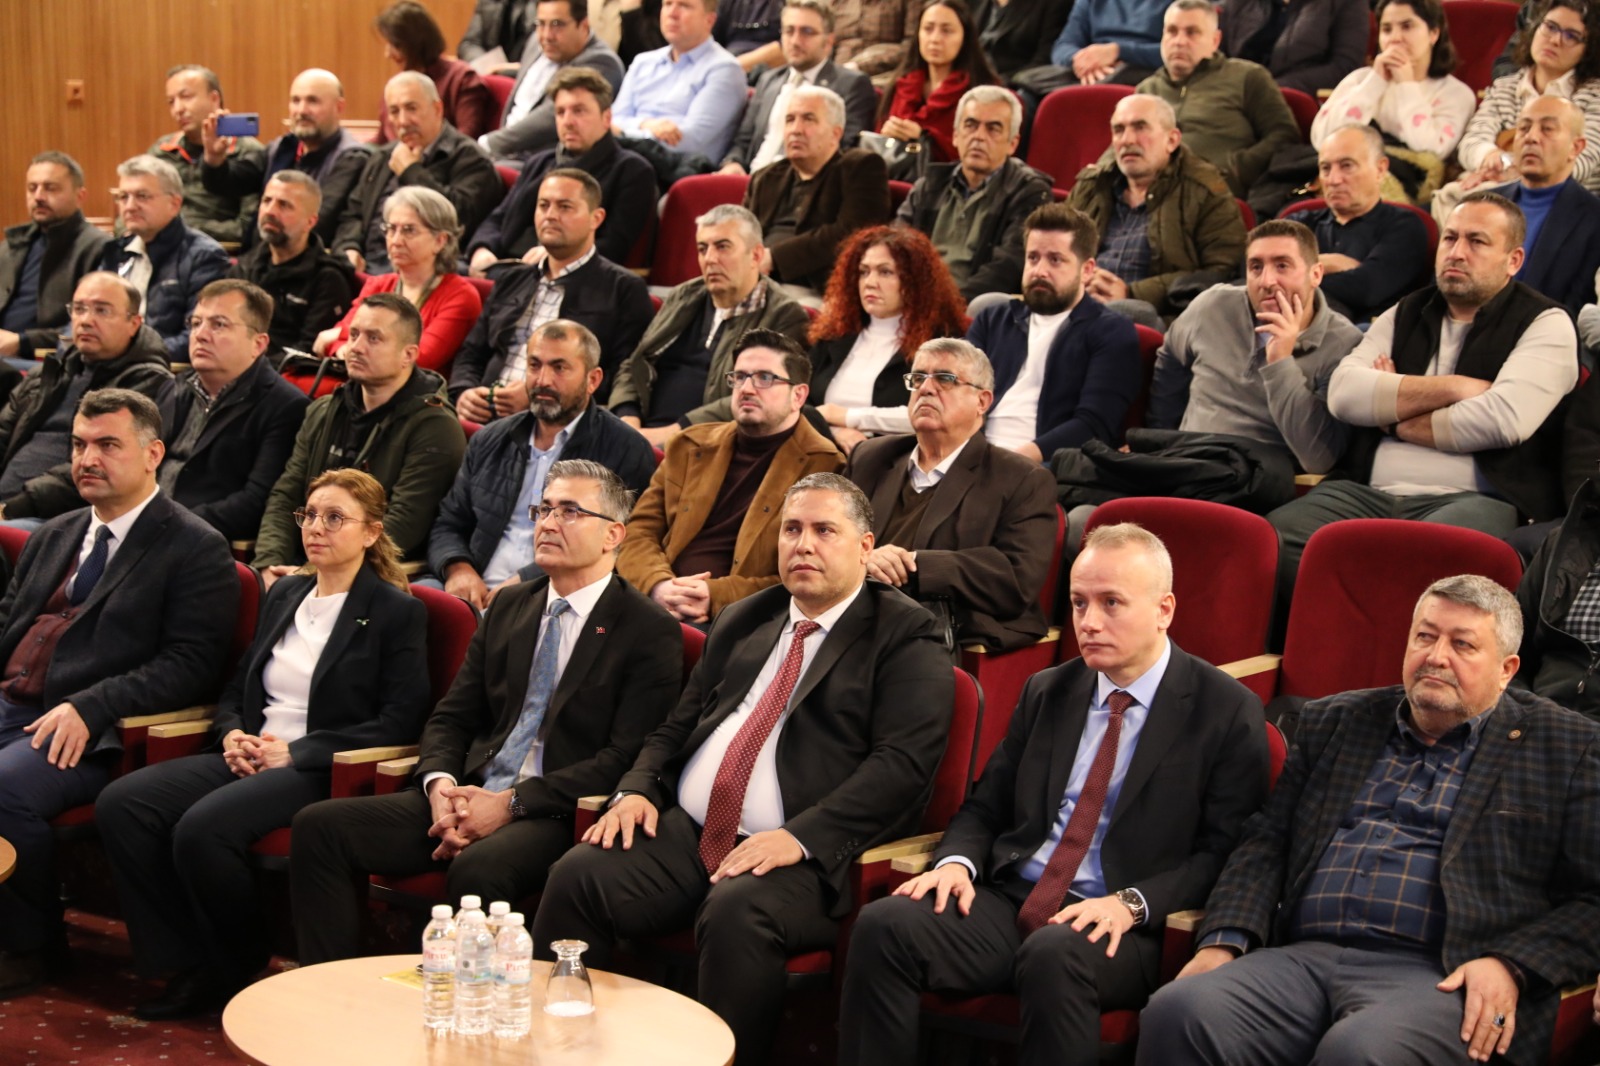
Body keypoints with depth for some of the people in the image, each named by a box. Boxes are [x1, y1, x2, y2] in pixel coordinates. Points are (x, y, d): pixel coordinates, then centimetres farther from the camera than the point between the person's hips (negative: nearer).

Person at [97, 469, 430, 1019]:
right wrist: (232, 734, 0)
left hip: (319, 770, -7)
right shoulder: (284, 594, 20)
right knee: (121, 803, -18)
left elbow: (400, 721, -9)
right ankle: (188, 966, -11)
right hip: (247, 759, 7)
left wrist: (296, 751, -14)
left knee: (203, 826, -32)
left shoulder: (398, 612, -1)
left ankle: (243, 969, -8)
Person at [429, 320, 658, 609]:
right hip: (478, 594, 6)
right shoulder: (489, 441, 20)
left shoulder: (627, 452, 1)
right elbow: (448, 525, 23)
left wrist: (521, 583, -15)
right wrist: (458, 569, -1)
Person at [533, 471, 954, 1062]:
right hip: (686, 835, 6)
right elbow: (676, 727, 25)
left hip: (806, 856, -6)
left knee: (736, 912, -36)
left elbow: (902, 762, -11)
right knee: (577, 875, -16)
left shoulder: (904, 636, 1)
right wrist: (638, 789, 3)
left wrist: (803, 837, -23)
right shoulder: (743, 623, 22)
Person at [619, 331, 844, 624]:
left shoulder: (825, 467, 1)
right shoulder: (689, 447, 18)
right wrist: (658, 586, -8)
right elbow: (640, 532, 15)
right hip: (654, 607, 6)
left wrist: (716, 595, -14)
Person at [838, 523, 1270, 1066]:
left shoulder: (1229, 713, 1)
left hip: (1120, 927, -4)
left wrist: (1133, 903, -19)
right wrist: (956, 861, -3)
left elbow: (1221, 852, -4)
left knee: (1054, 954, -39)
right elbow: (985, 807, 20)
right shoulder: (1047, 692, 18)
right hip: (1011, 900, 5)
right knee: (883, 925, -23)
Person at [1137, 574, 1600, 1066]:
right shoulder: (1334, 722, 23)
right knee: (1177, 1014, -28)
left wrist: (1510, 966, -12)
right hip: (1302, 956, 3)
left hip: (1439, 978, -3)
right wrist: (1226, 941, 0)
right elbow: (1265, 842, 18)